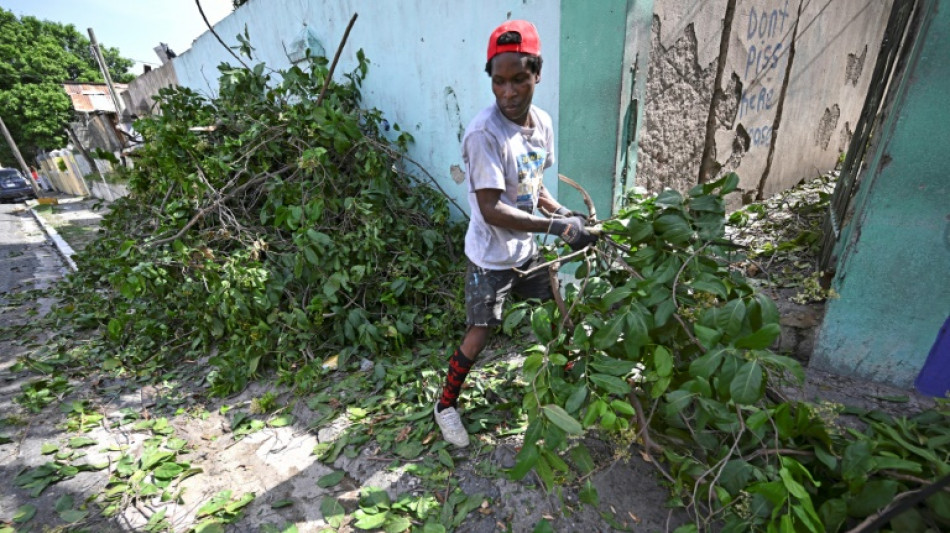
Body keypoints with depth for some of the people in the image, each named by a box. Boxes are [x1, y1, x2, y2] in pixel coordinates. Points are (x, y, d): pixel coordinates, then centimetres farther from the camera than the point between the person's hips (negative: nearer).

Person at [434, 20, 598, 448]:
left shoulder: (542, 123, -2)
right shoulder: (484, 134, -25)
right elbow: (491, 210, -28)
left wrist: (563, 212, -5)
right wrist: (556, 228, -31)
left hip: (526, 249, 7)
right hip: (491, 258, -7)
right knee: (479, 334, 2)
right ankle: (446, 405, 27)